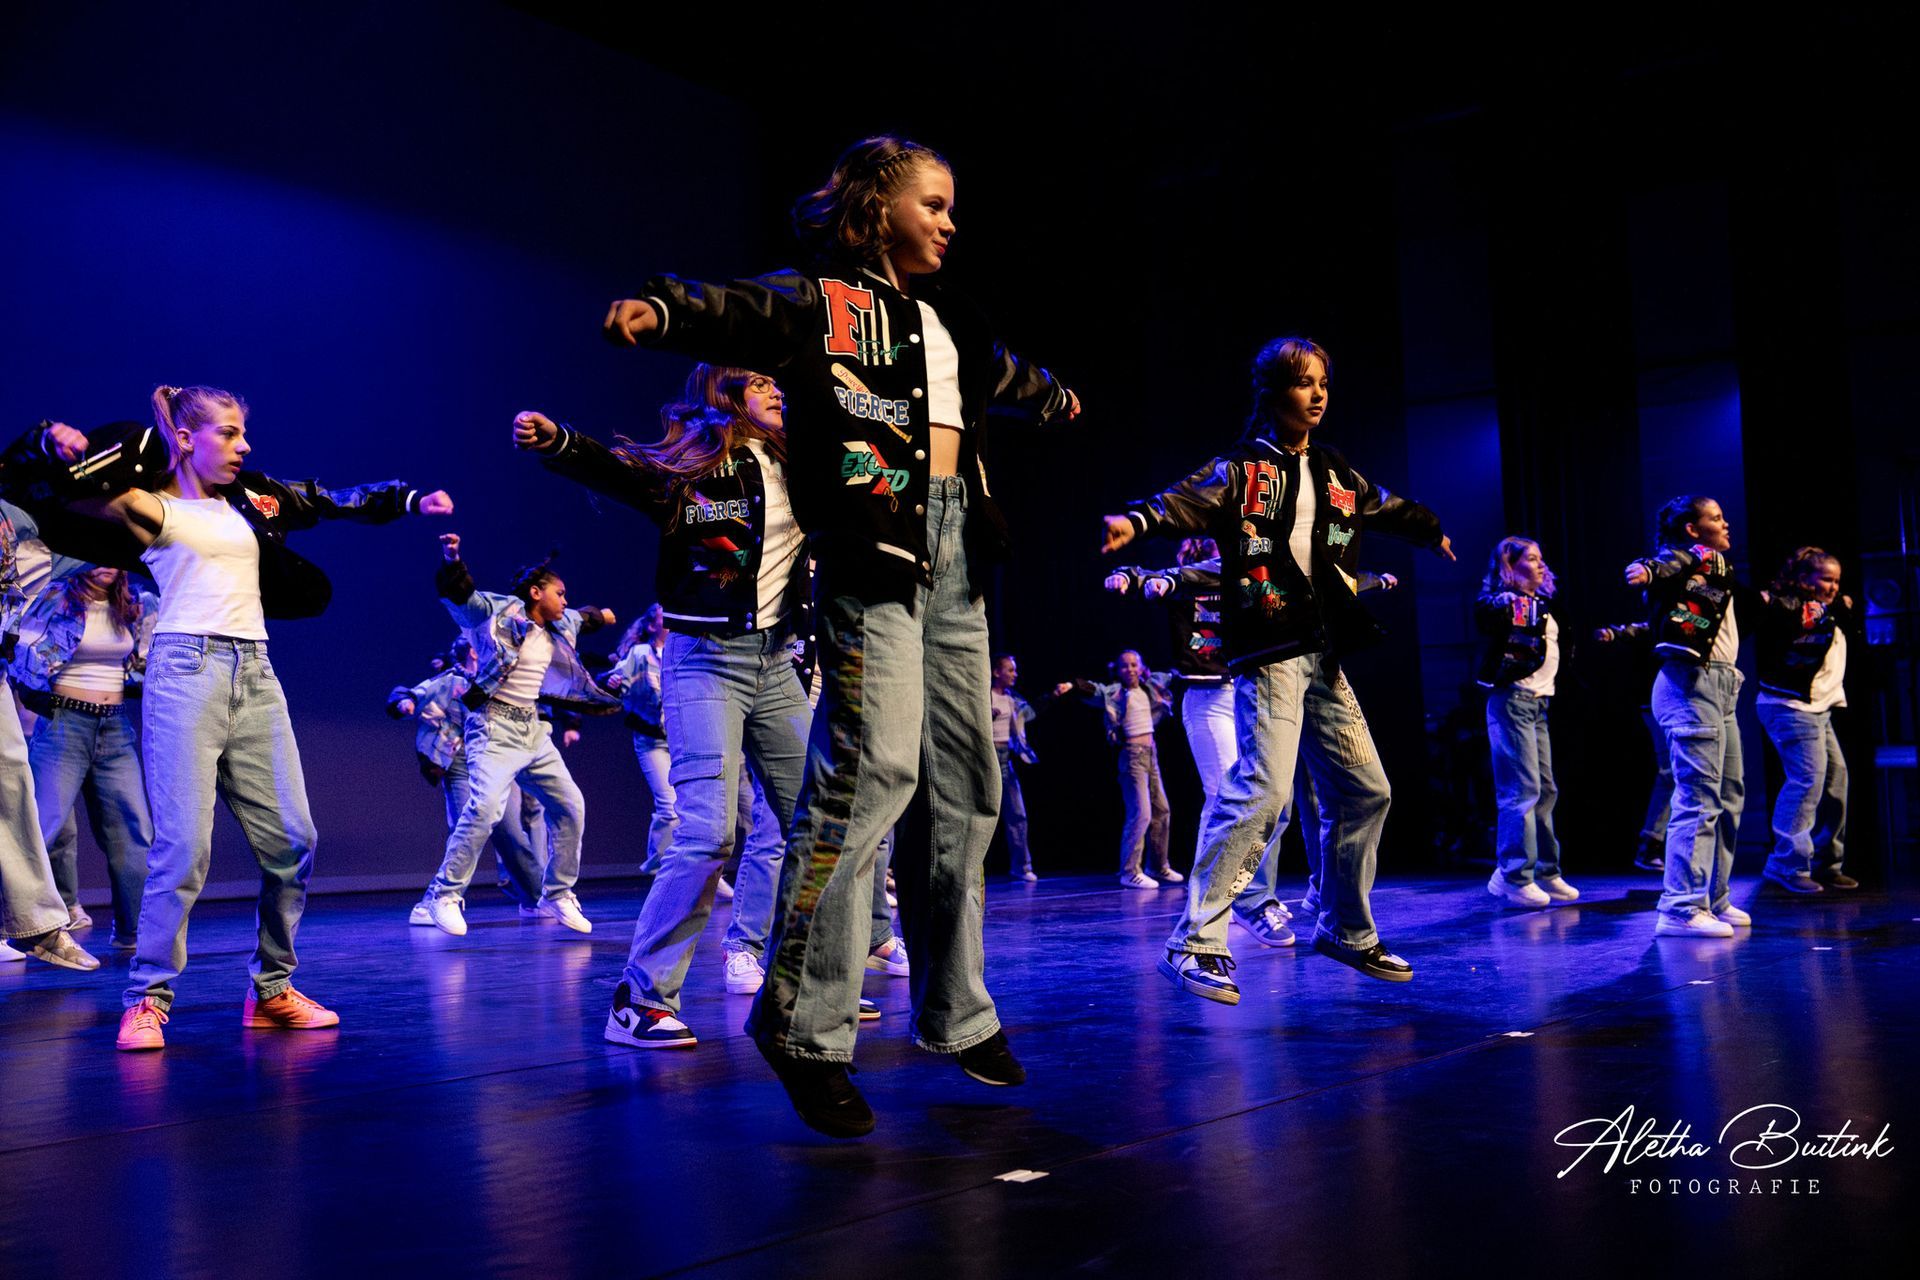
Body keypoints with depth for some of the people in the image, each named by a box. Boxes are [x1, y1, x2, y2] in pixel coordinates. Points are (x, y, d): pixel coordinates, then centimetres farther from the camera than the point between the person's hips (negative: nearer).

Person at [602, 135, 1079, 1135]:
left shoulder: (945, 321, 23)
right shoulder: (826, 300, 0)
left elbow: (999, 373, 45)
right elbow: (745, 308, -22)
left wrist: (1054, 395, 65)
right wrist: (662, 308, -45)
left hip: (955, 558, 9)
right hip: (874, 555, -8)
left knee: (964, 785, 9)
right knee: (872, 767, -19)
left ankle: (955, 1011, 20)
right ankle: (804, 1026, -10)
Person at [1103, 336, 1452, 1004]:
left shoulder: (1336, 476, 16)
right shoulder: (1241, 470, -3)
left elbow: (1392, 509, 36)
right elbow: (1187, 499, -22)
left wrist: (1433, 530, 53)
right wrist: (1136, 519, -43)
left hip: (1324, 656, 8)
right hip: (1269, 653, -7)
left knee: (1366, 790, 10)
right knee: (1264, 790, -20)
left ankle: (1346, 929, 27)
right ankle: (1195, 942, -14)